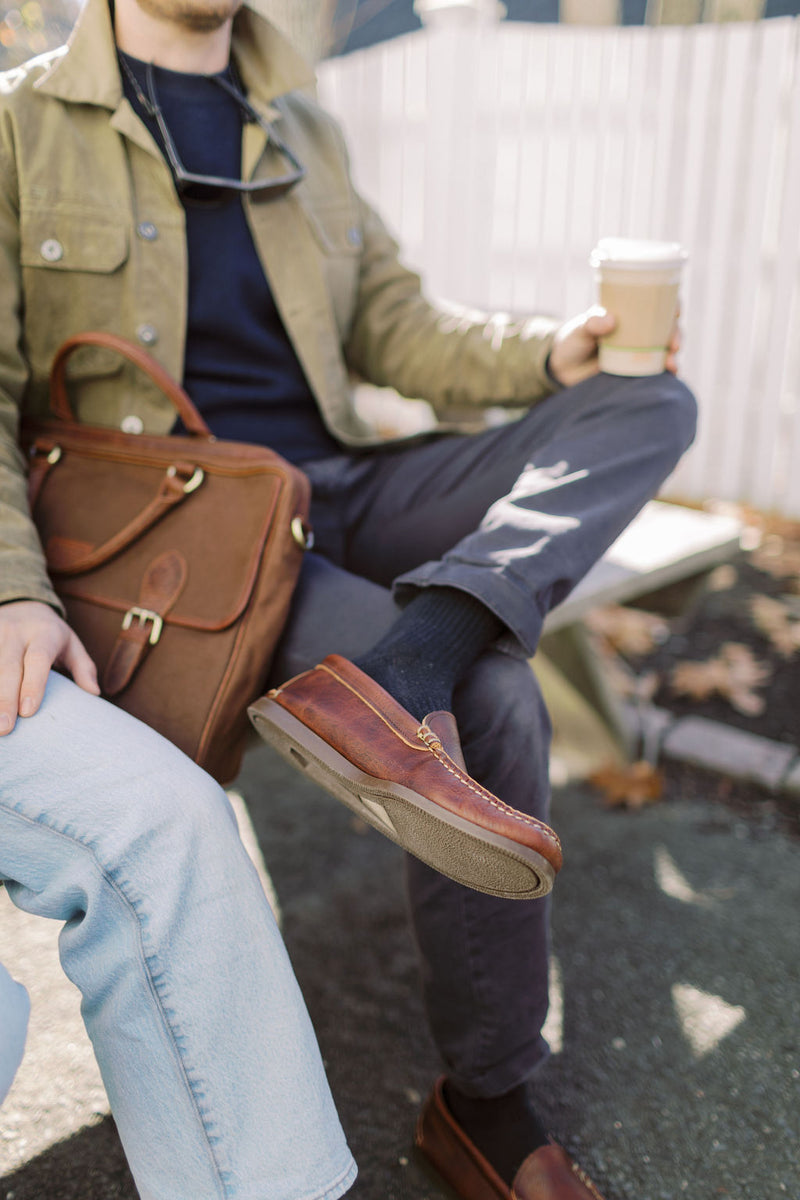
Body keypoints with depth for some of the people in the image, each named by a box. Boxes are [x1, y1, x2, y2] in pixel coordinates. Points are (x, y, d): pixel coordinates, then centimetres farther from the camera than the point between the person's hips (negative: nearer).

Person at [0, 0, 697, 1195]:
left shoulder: (304, 132, 18)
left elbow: (394, 328, 16)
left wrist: (550, 352, -3)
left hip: (340, 484, 7)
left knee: (654, 403, -9)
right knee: (497, 703, -26)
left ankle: (390, 684, -33)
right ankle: (484, 1103, -6)